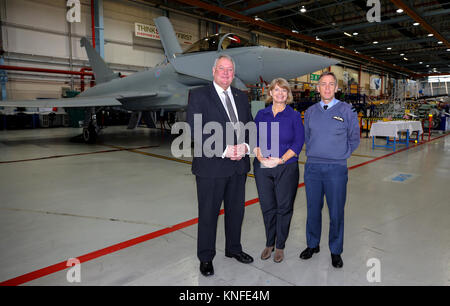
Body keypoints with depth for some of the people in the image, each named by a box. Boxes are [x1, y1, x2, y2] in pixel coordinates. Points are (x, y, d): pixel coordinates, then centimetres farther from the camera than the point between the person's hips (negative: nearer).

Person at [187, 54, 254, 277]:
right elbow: (196, 130, -15)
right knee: (208, 213, 7)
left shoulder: (241, 96, 13)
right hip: (211, 166, -5)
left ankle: (233, 248, 40)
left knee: (236, 210, 18)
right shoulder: (198, 95, -5)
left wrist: (245, 146, -9)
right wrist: (224, 150, -20)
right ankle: (206, 257, 27)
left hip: (238, 166, 6)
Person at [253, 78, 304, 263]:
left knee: (284, 207, 5)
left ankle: (280, 246, 23)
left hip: (286, 168, -2)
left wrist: (281, 159, -15)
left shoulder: (294, 116, 2)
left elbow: (298, 142, -4)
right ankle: (269, 243, 27)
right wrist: (260, 156, -13)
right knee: (267, 207, 9)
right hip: (262, 168, 2)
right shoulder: (261, 114, 9)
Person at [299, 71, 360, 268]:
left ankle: (336, 251, 22)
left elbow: (354, 139, 6)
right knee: (313, 209, 11)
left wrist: (340, 155, 3)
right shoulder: (310, 111, 9)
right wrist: (313, 153, 9)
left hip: (336, 169, -2)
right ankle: (312, 245, 29)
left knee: (336, 212, 4)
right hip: (312, 167, 3)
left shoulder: (347, 110, 0)